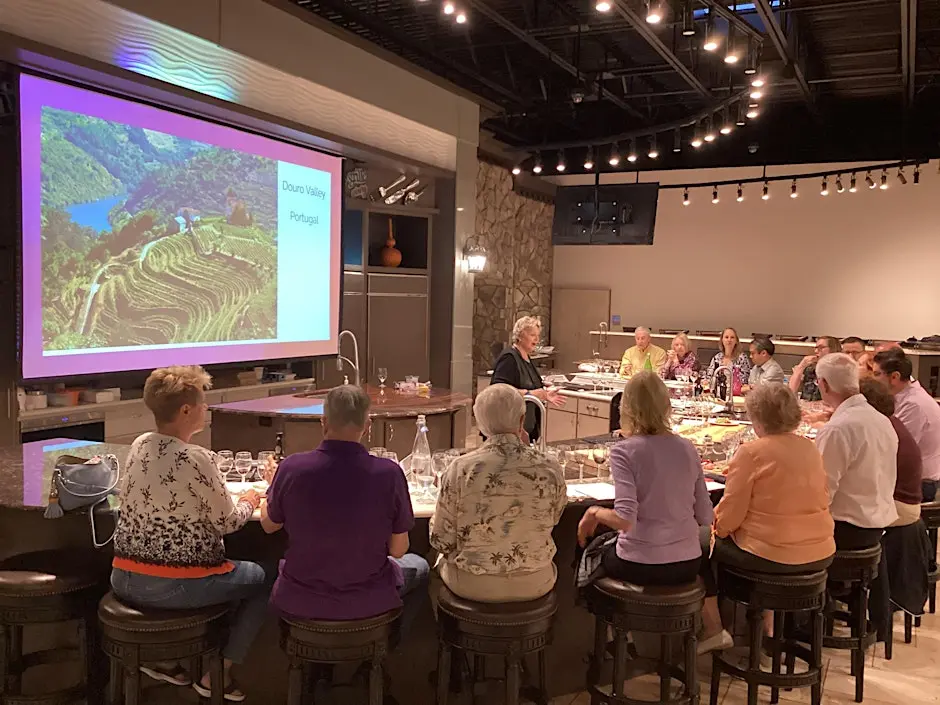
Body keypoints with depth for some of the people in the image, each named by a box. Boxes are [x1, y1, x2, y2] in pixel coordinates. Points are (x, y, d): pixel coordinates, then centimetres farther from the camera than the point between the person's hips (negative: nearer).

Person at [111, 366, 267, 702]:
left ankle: (162, 657, 28)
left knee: (227, 569, 33)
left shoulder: (138, 446, 1)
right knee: (260, 579, 16)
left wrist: (226, 497, 17)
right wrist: (249, 501, 9)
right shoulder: (197, 459, -21)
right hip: (174, 586, -7)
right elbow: (227, 522, -11)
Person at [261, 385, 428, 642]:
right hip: (369, 604, -1)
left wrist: (272, 484, 22)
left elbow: (269, 525, 2)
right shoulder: (388, 473, -23)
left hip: (299, 604, 2)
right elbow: (398, 550, -11)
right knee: (417, 566, 30)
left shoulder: (291, 467, -19)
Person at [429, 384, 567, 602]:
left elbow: (442, 541, -12)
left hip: (471, 586, -1)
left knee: (445, 558, 32)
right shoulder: (550, 469, -15)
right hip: (534, 585, 1)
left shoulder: (460, 469, -18)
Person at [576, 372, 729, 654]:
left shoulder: (625, 450, -15)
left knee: (596, 550, 30)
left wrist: (595, 512, -5)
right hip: (686, 565, 4)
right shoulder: (687, 448, -1)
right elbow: (705, 517, 3)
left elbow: (625, 520, -23)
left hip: (639, 566, -4)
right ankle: (712, 629, 42)